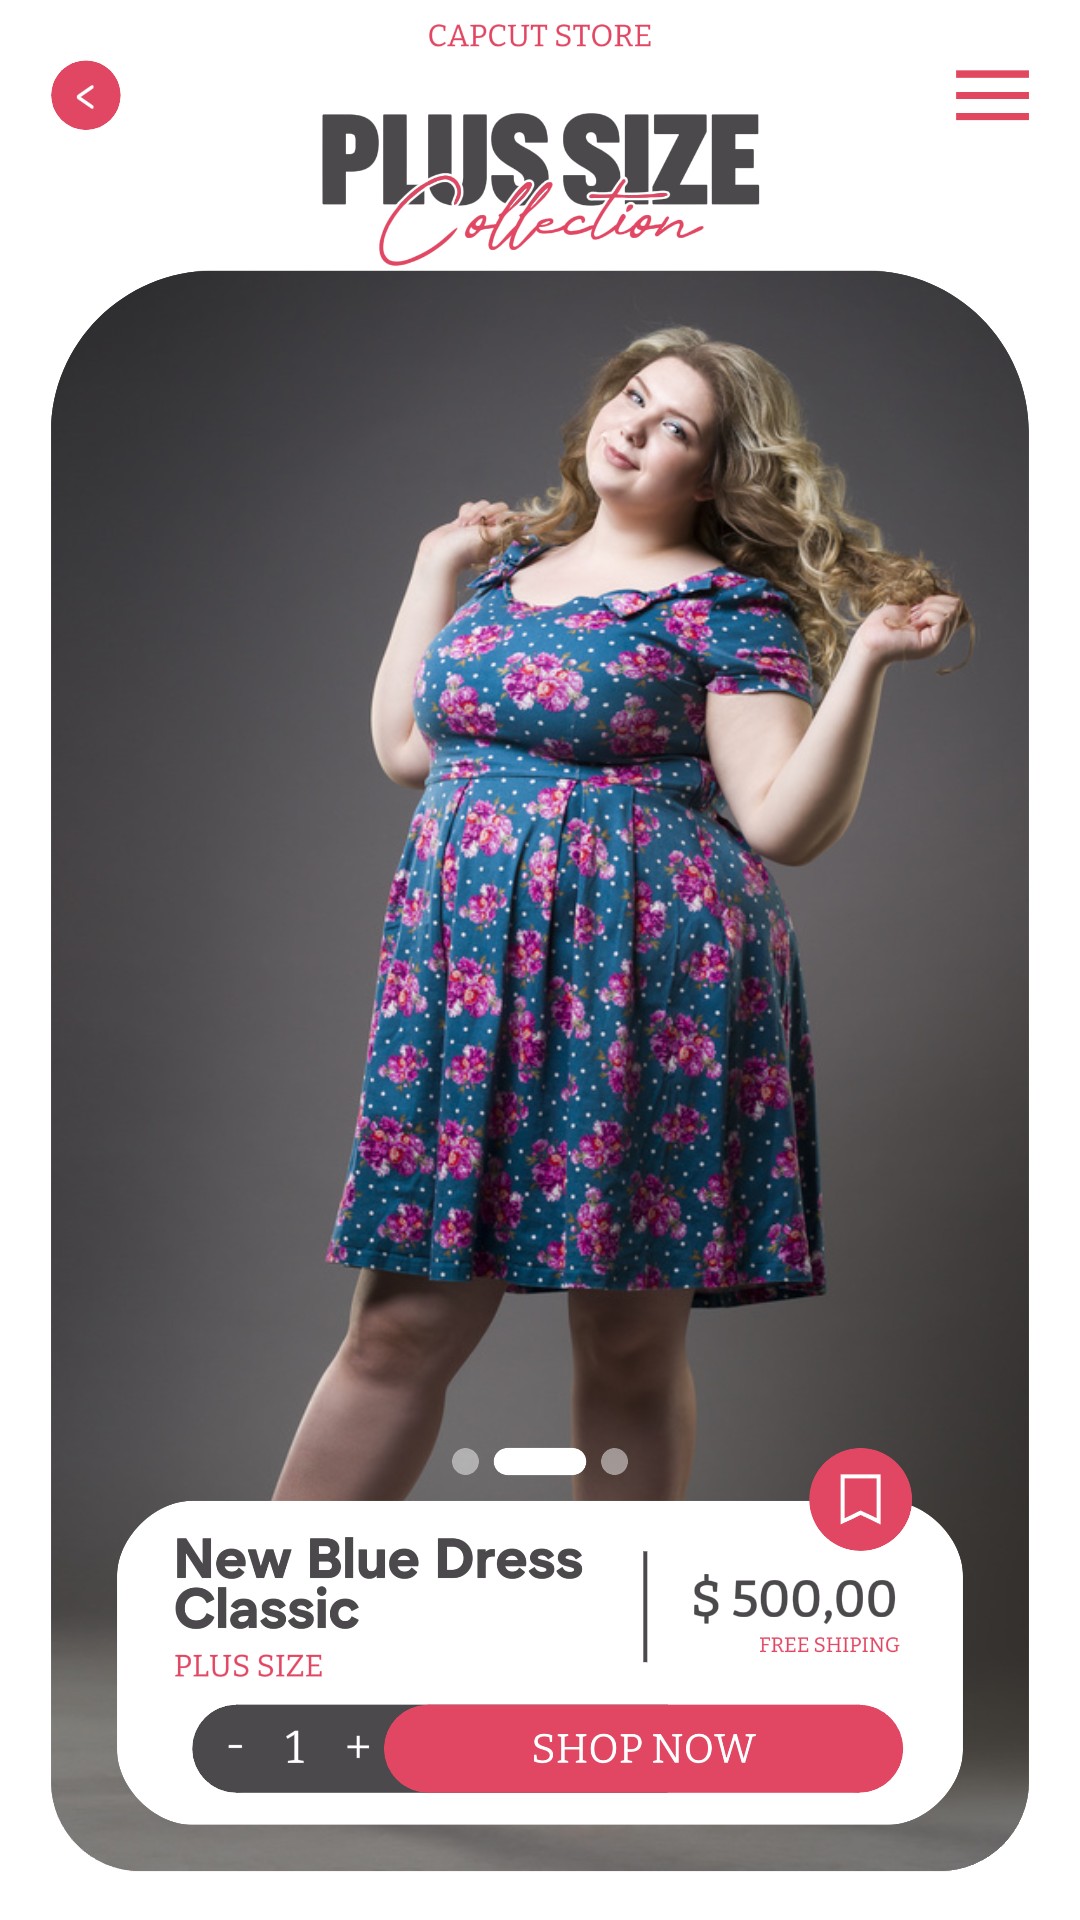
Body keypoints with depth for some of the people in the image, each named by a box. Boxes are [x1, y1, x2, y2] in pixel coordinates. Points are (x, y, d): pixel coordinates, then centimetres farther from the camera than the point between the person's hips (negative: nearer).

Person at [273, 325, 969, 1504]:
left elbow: (786, 823, -8)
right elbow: (403, 749, 20)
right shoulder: (515, 566, 17)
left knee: (631, 1342, 3)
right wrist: (435, 568, 21)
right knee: (405, 1324, 2)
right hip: (470, 973, 5)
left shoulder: (728, 606, -1)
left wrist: (866, 659, -16)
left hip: (642, 974, -4)